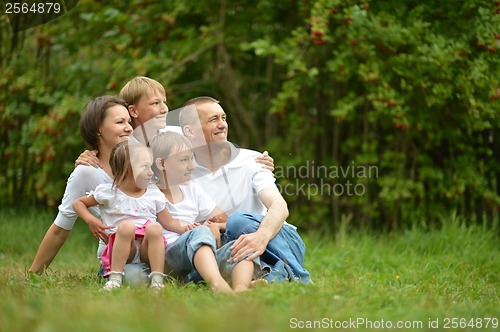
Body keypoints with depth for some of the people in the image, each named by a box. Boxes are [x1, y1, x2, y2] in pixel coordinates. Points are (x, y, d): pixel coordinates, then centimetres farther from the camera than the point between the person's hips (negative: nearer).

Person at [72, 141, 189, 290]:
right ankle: (115, 278, -32)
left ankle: (157, 280, -32)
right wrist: (91, 221, 0)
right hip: (121, 249, -2)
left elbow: (169, 222, 17)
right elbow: (78, 203, 17)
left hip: (147, 250, 2)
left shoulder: (153, 194, 15)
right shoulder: (108, 192, 7)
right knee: (126, 226, -34)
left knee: (155, 227, -30)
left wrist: (183, 228, -4)